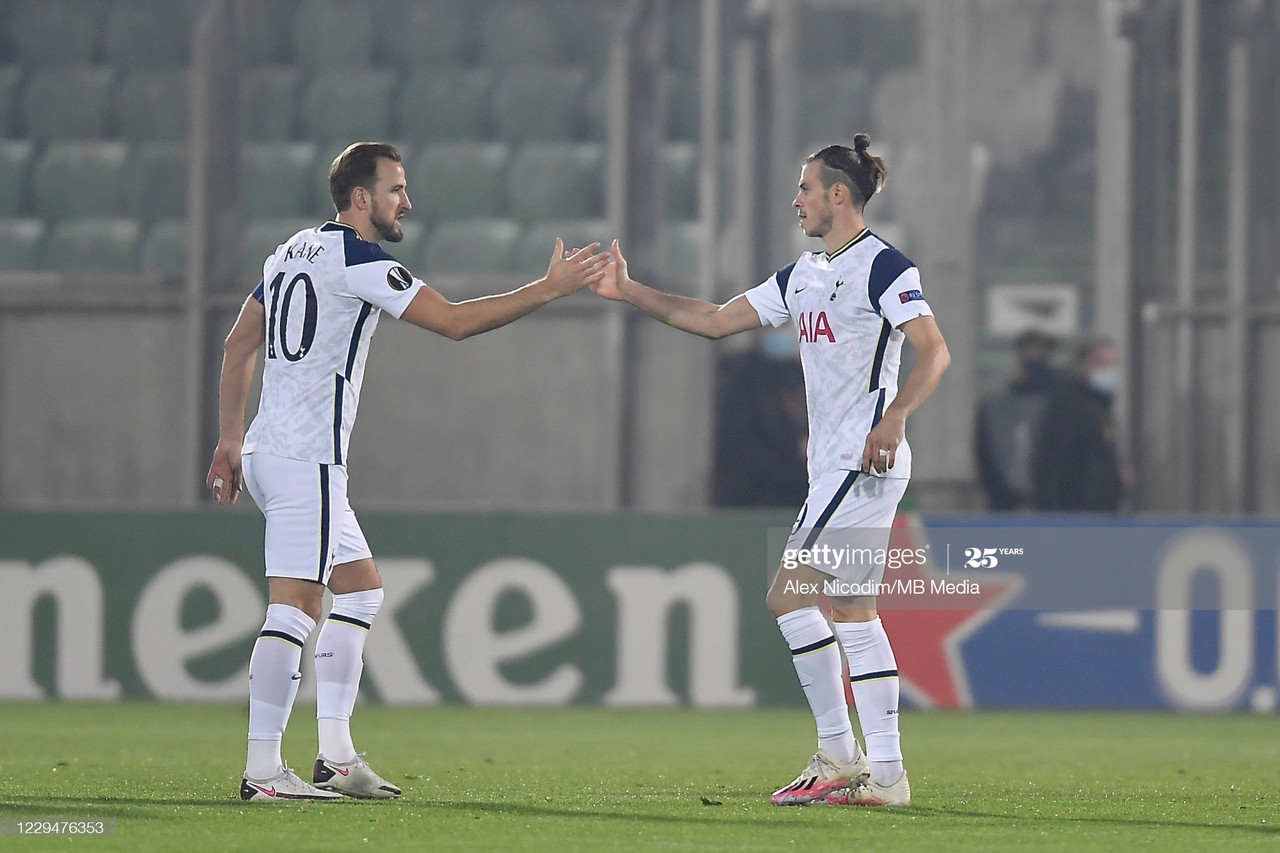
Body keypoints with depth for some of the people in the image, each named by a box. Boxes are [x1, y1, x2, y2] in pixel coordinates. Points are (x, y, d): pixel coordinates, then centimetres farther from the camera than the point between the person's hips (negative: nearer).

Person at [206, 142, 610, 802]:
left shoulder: (294, 251, 16)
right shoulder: (357, 259, -13)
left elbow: (239, 345, 21)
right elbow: (453, 321, -17)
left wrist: (231, 437, 23)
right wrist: (550, 288, -12)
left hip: (269, 451, 10)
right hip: (305, 460, -10)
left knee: (359, 591, 16)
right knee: (295, 609, -12)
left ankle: (336, 757, 13)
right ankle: (262, 771, -16)